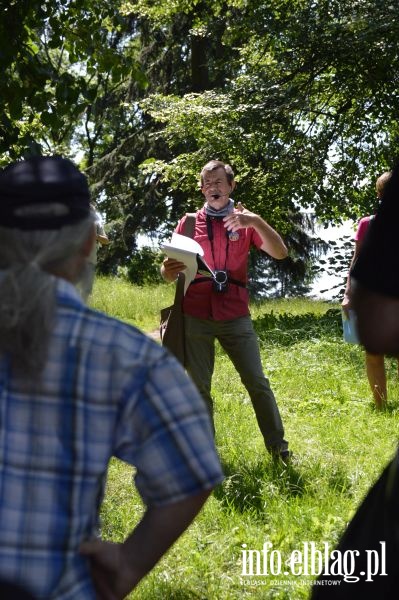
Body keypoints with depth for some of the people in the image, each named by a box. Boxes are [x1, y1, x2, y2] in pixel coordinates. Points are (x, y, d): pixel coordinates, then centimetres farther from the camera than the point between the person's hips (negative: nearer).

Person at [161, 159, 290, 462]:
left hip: (235, 316, 0)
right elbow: (170, 273, 7)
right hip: (195, 317, 1)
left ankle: (278, 447, 7)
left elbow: (280, 253, -7)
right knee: (199, 388, 4)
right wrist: (168, 270, -19)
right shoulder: (189, 223, 8)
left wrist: (257, 222, -23)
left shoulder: (244, 221, 7)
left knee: (257, 382, -2)